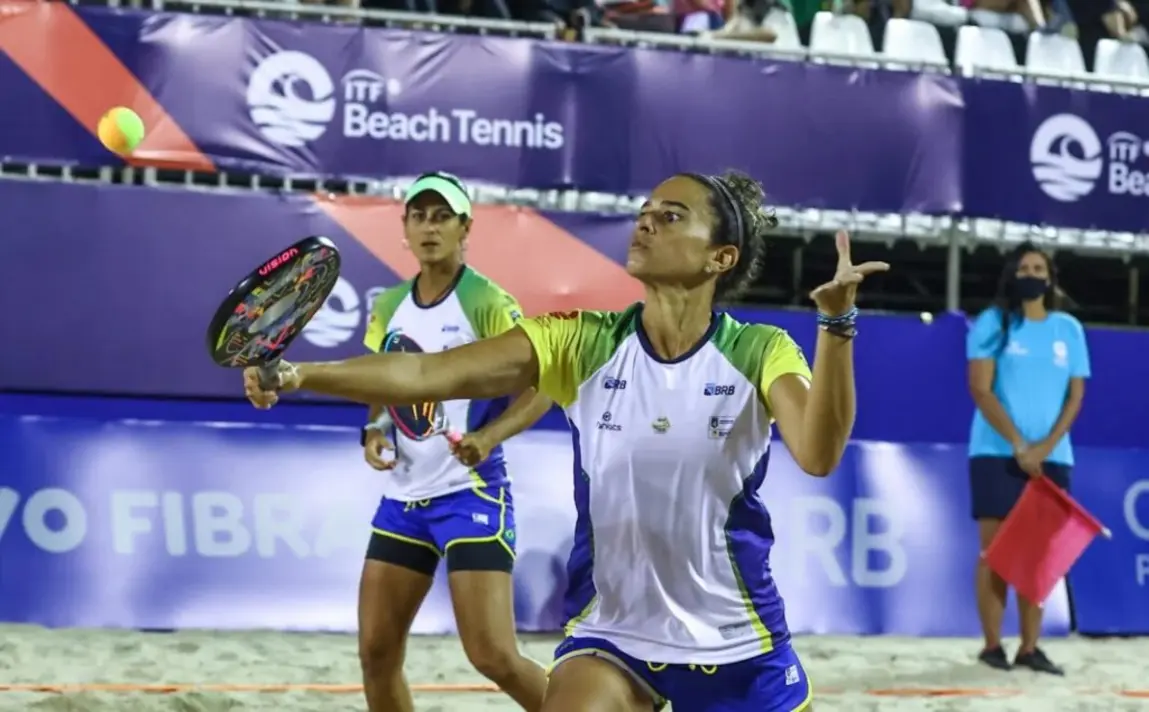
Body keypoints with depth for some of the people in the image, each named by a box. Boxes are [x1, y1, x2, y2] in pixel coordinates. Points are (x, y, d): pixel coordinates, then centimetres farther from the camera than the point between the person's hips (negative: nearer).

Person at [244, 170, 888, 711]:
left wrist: (836, 322, -37)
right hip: (610, 635, 1)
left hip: (737, 645, -1)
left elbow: (818, 454, -27)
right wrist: (297, 375, -24)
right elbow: (425, 374, -13)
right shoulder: (582, 344, -6)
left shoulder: (759, 353, -9)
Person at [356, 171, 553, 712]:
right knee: (377, 654, 5)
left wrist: (488, 437, -27)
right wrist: (374, 431, 0)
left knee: (494, 657, -13)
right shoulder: (388, 307, 9)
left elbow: (540, 386, -12)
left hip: (470, 495, -6)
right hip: (402, 496, 6)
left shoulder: (487, 302, -10)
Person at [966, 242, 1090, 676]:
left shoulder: (1069, 329, 9)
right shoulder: (992, 323, -1)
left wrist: (1045, 446, -8)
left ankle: (1030, 647, 5)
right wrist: (1019, 446, -13)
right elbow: (980, 390, -7)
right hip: (998, 454, -3)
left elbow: (1075, 395, 6)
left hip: (1051, 457, 3)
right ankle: (992, 645, -1)